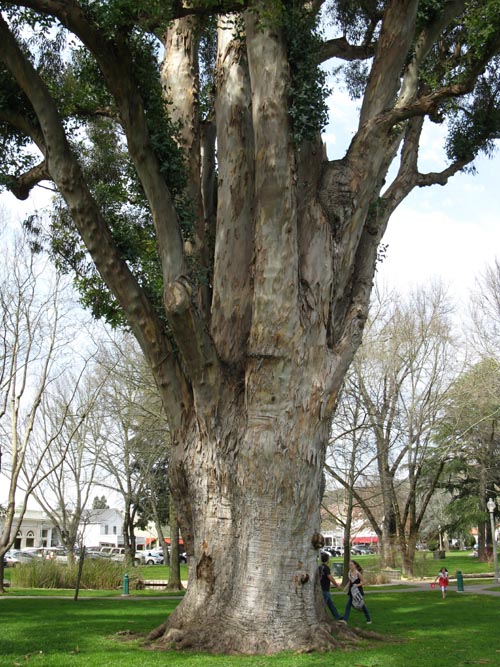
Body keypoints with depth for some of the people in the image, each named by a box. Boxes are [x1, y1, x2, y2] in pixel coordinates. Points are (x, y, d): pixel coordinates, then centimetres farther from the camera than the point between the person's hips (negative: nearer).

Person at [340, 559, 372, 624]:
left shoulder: (358, 573, -15)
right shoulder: (350, 573, 3)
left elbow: (364, 582, -13)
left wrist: (358, 585, -25)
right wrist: (346, 587, 5)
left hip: (358, 591, -6)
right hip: (351, 591, 6)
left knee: (362, 605, 7)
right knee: (348, 605, -4)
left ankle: (368, 619, 25)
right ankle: (345, 619, -7)